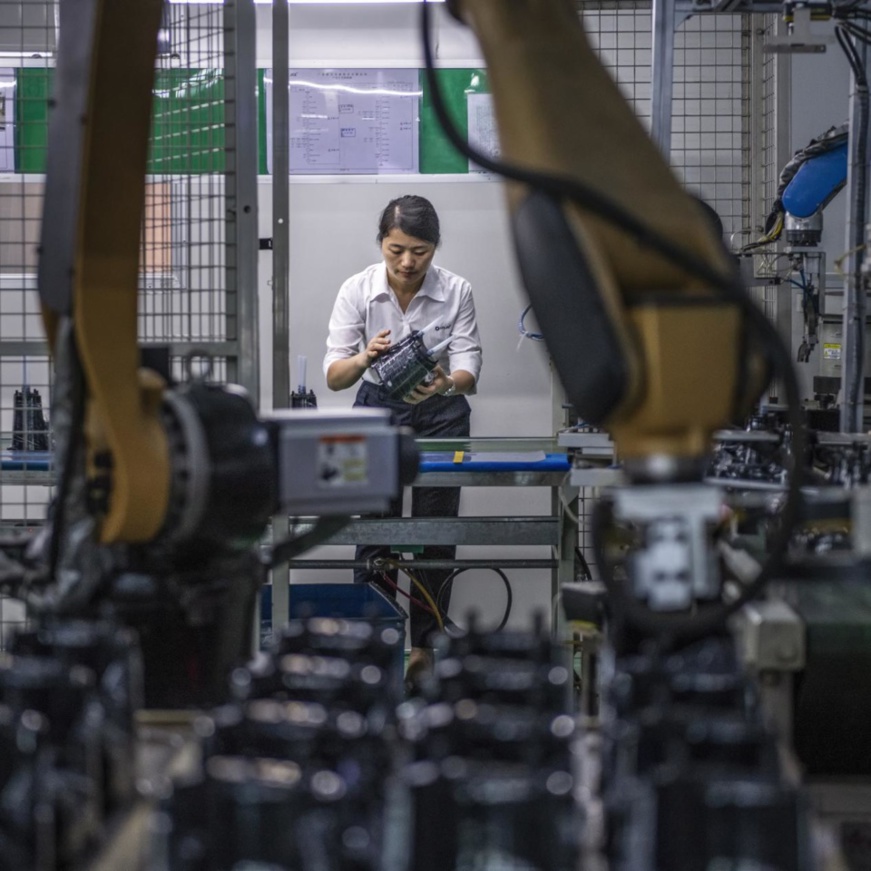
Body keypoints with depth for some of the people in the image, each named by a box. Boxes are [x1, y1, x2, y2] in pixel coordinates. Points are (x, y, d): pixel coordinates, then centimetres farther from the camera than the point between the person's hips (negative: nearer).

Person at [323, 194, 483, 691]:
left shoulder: (457, 292, -16)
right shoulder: (357, 290, -16)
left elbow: (469, 372, -20)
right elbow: (334, 376, -18)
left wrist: (446, 383, -44)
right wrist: (363, 358, -41)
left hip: (441, 414, 0)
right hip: (377, 410, 0)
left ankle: (423, 647, 10)